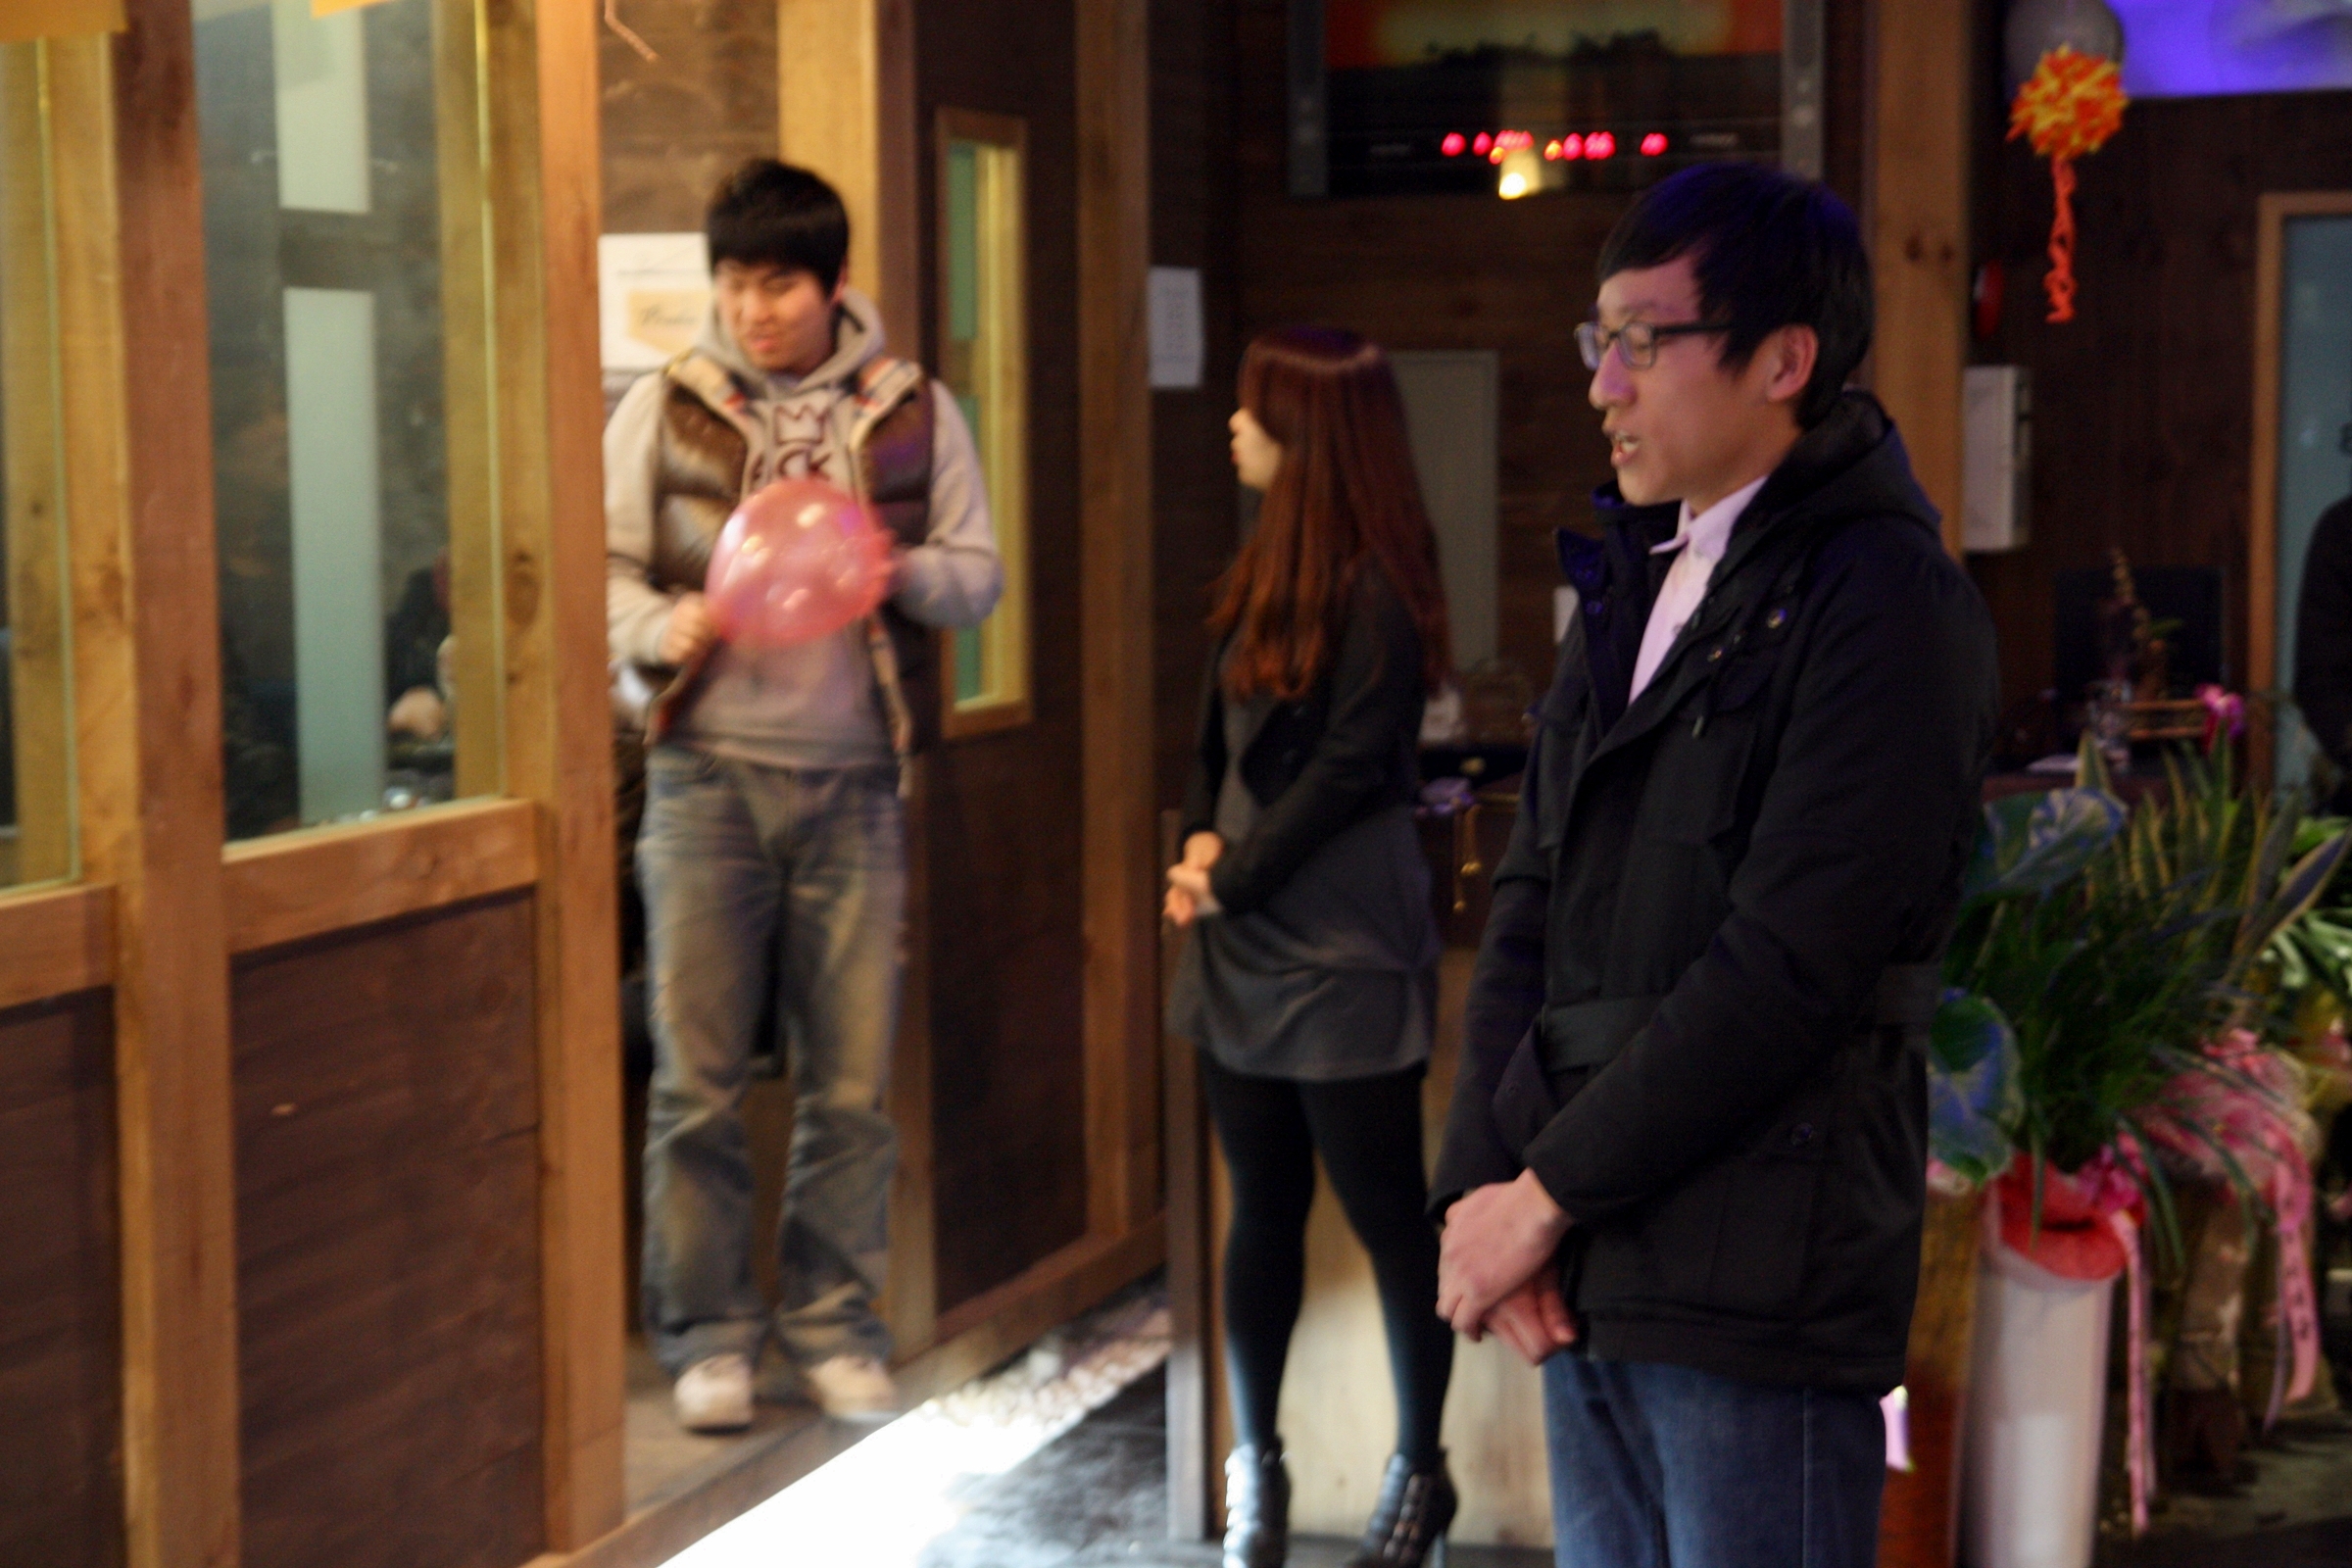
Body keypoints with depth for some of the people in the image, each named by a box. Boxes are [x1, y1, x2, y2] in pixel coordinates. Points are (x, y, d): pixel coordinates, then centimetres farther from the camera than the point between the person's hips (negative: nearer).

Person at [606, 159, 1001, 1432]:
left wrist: (897, 570, -13)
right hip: (708, 770, -1)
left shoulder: (912, 412, 7)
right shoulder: (665, 407, 4)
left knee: (850, 1079, 4)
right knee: (697, 1076, 1)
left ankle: (832, 1325, 18)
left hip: (853, 778, 1)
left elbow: (978, 577, 8)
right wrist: (659, 629, -15)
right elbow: (600, 566, 5)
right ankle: (705, 1335, 13)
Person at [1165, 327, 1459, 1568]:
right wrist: (1199, 840, -1)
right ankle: (1254, 1464, 23)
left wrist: (1233, 879, -11)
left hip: (1343, 958, -8)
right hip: (1247, 952, 8)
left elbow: (1348, 770, -15)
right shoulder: (1266, 570, 12)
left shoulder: (1376, 590, -13)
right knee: (1262, 1211, 13)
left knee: (1388, 1218, 3)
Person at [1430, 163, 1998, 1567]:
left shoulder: (1889, 599, -11)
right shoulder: (1630, 580, 15)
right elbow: (1534, 897, 11)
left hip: (1759, 1292, -7)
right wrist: (1488, 1187, -1)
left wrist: (1548, 1195, -13)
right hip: (1584, 1281, 7)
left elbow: (1788, 966, -18)